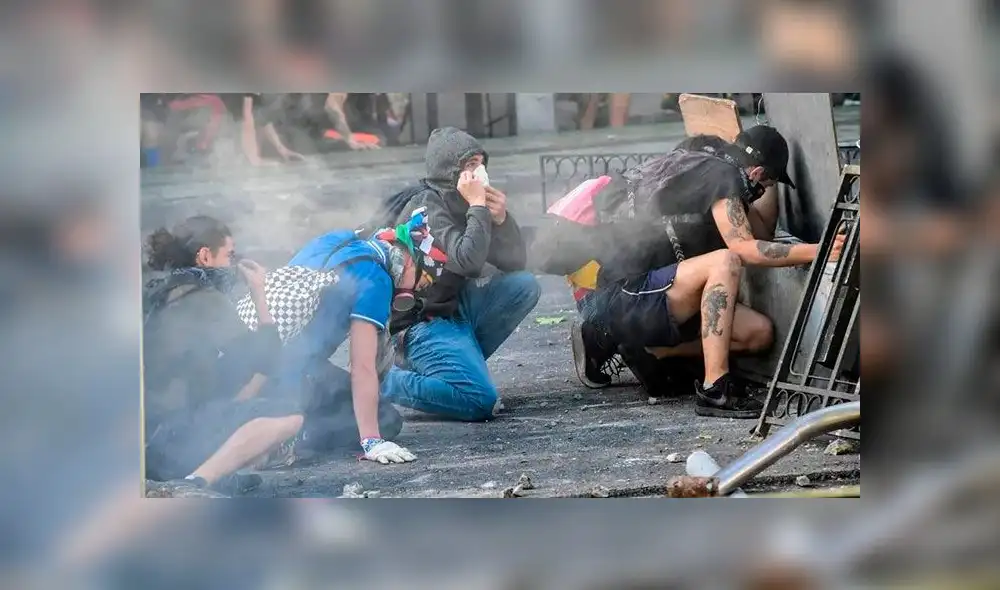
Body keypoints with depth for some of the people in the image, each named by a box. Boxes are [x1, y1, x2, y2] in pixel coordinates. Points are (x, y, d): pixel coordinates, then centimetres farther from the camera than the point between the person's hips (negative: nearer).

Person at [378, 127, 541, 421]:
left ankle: (461, 362, 1)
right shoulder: (427, 206, -17)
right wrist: (478, 206, -22)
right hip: (422, 321, -9)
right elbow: (468, 261, -30)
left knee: (525, 285, -3)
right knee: (481, 402, -23)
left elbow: (516, 263, 8)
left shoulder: (464, 204, 8)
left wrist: (501, 219, -9)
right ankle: (386, 381, -8)